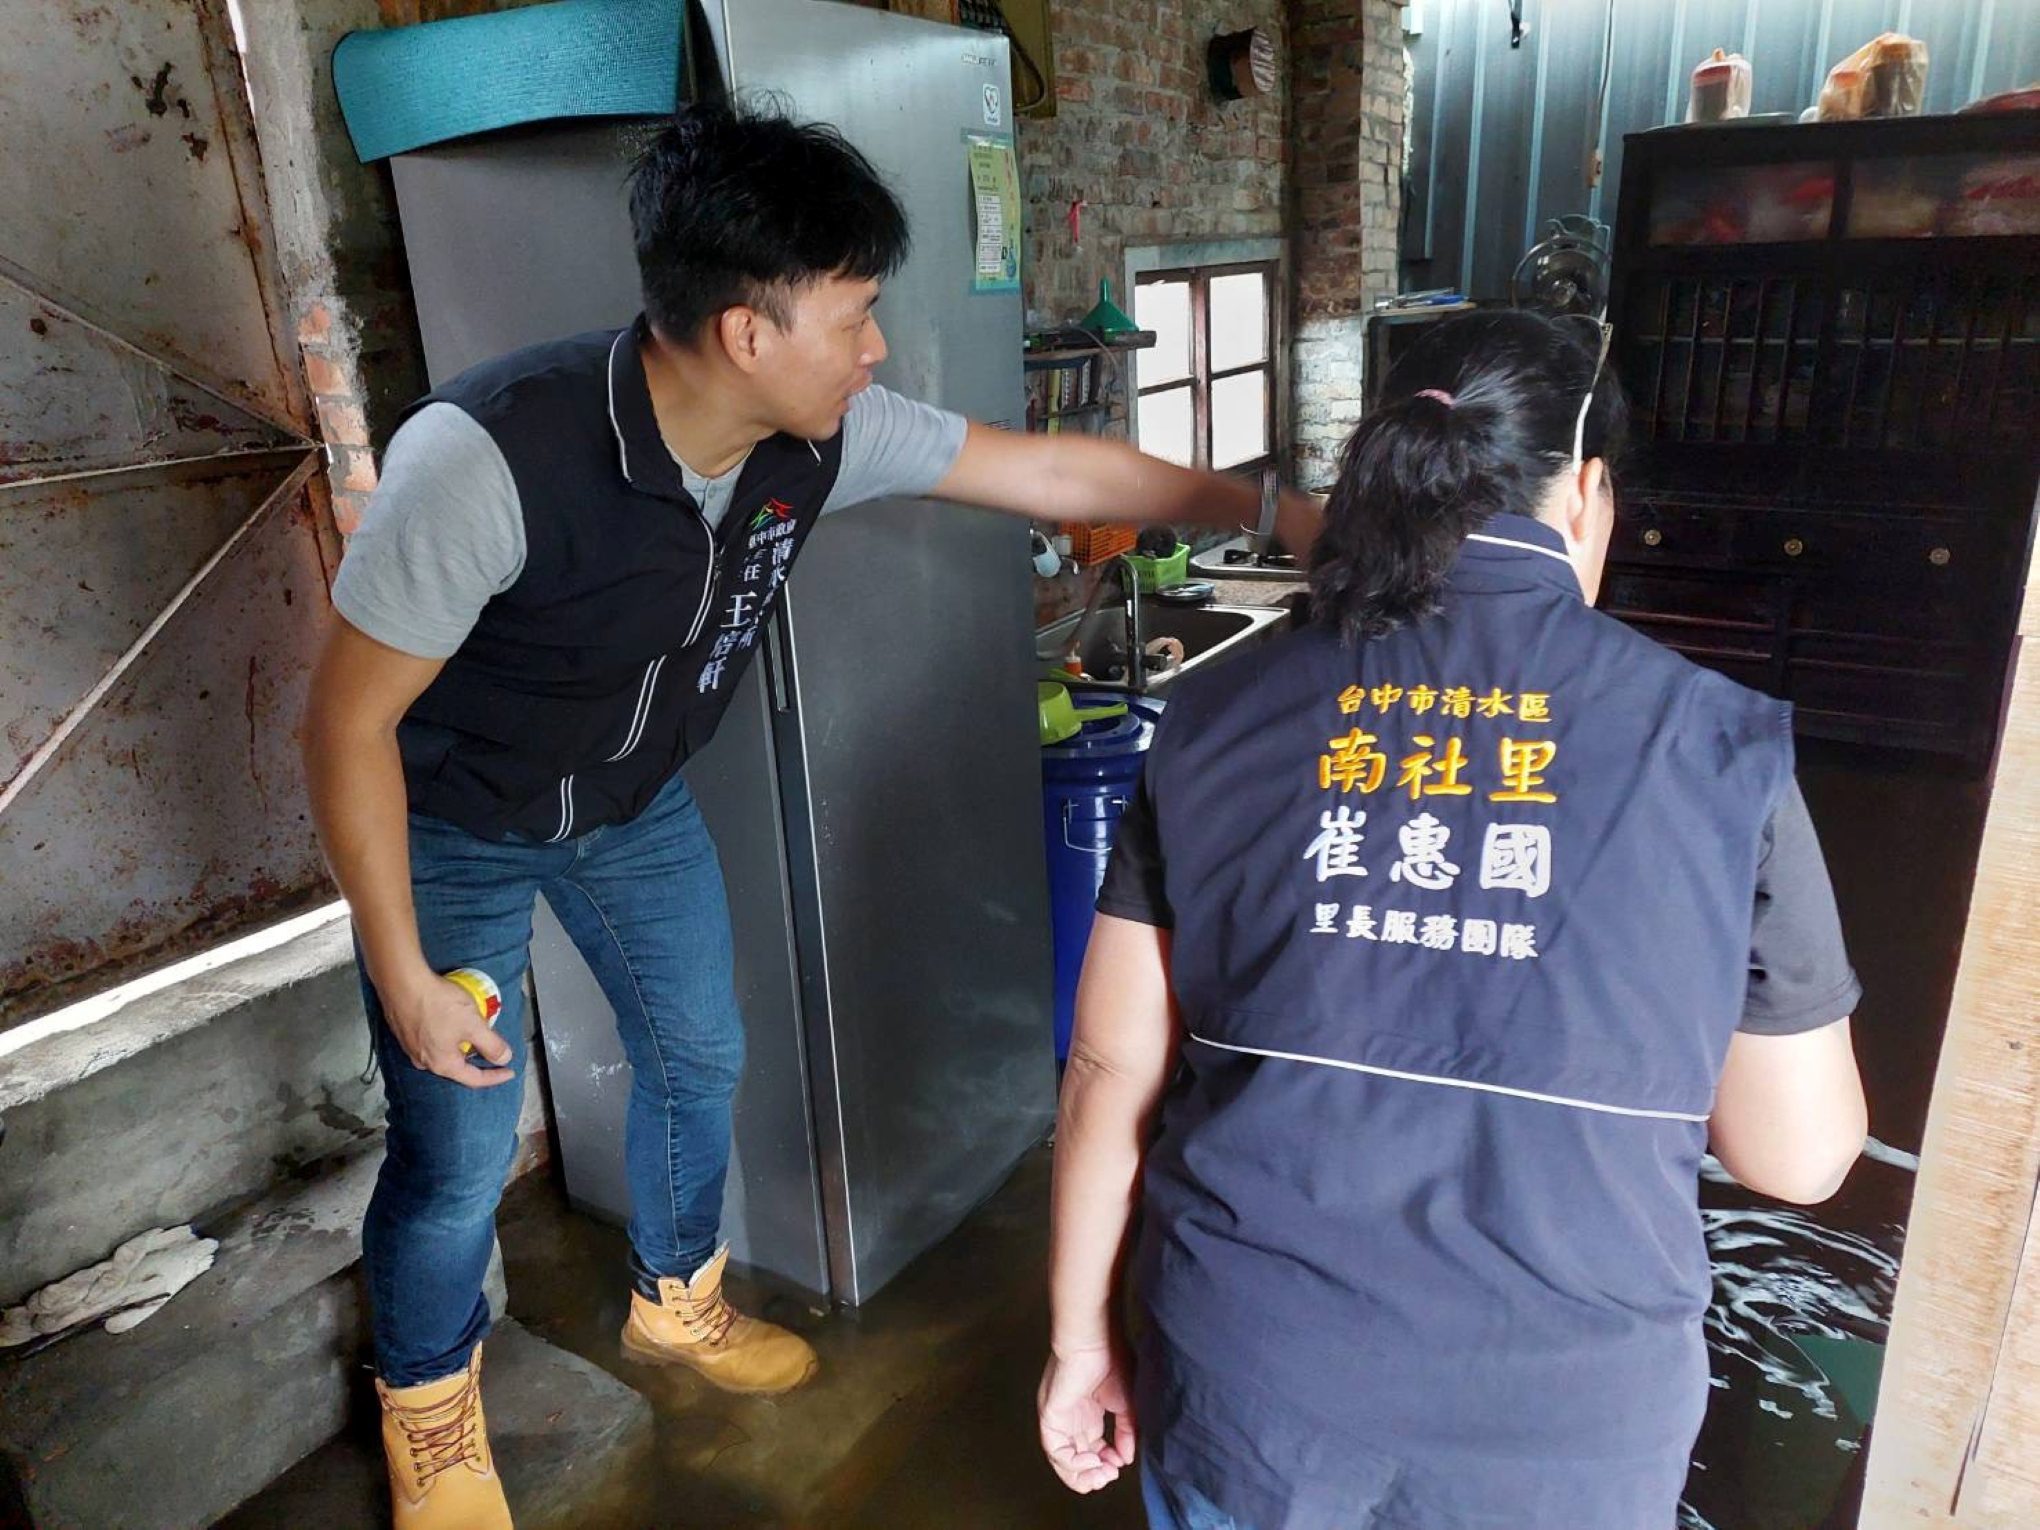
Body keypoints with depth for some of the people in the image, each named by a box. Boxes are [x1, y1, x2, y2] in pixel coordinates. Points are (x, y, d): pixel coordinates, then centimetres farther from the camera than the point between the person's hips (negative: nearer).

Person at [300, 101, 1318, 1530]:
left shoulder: (824, 435, -21)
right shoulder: (489, 458, -38)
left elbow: (1055, 468, -9)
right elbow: (348, 722, -26)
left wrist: (1278, 511, -6)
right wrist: (404, 976, -20)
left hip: (637, 801, 5)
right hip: (453, 825, -5)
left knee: (700, 1055, 16)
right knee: (461, 1153, 3)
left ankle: (679, 1301, 46)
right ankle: (431, 1410, 36)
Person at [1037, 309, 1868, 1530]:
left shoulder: (1221, 722, -7)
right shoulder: (1719, 747, -11)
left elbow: (1114, 1067, -4)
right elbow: (1800, 1155, -3)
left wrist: (1083, 1336, 9)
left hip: (1248, 1381, 1)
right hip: (1554, 1425, 0)